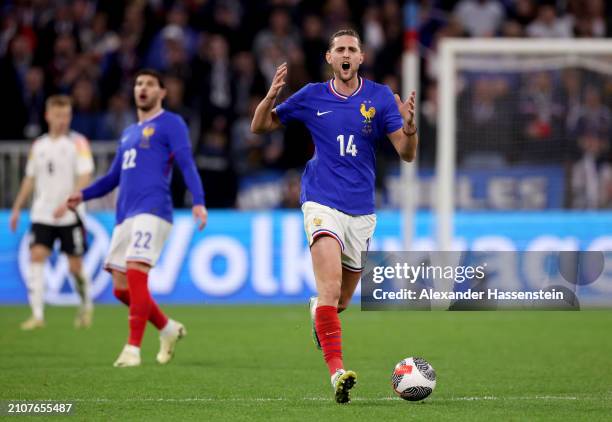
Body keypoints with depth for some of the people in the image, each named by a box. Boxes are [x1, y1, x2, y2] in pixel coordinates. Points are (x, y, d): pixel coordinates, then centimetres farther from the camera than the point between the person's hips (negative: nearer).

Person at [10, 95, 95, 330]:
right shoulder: (39, 145, 10)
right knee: (37, 256, -14)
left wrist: (68, 203, -25)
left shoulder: (77, 142, -3)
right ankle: (37, 315, -15)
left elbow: (85, 177, -12)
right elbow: (30, 179, 19)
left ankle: (86, 305, 29)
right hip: (42, 214, 3)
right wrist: (16, 209, 15)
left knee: (75, 266, 2)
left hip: (70, 215, -3)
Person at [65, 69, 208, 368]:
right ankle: (168, 329, 23)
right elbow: (114, 177, 31)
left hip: (152, 212, -8)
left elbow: (187, 165, -7)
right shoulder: (128, 133, 26)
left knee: (136, 274, -22)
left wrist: (198, 202, -21)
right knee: (121, 289, 4)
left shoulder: (171, 124, 4)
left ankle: (133, 348, -19)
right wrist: (83, 195, 14)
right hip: (125, 216, 8)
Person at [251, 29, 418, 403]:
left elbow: (407, 153, -4)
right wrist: (271, 97, -12)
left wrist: (409, 126, -27)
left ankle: (319, 311, 50)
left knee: (341, 301, 14)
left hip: (361, 209, 3)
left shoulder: (379, 97, 0)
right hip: (322, 202, -2)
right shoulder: (312, 96, 1)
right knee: (330, 288, -25)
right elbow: (260, 127, 9)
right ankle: (337, 371, -31)